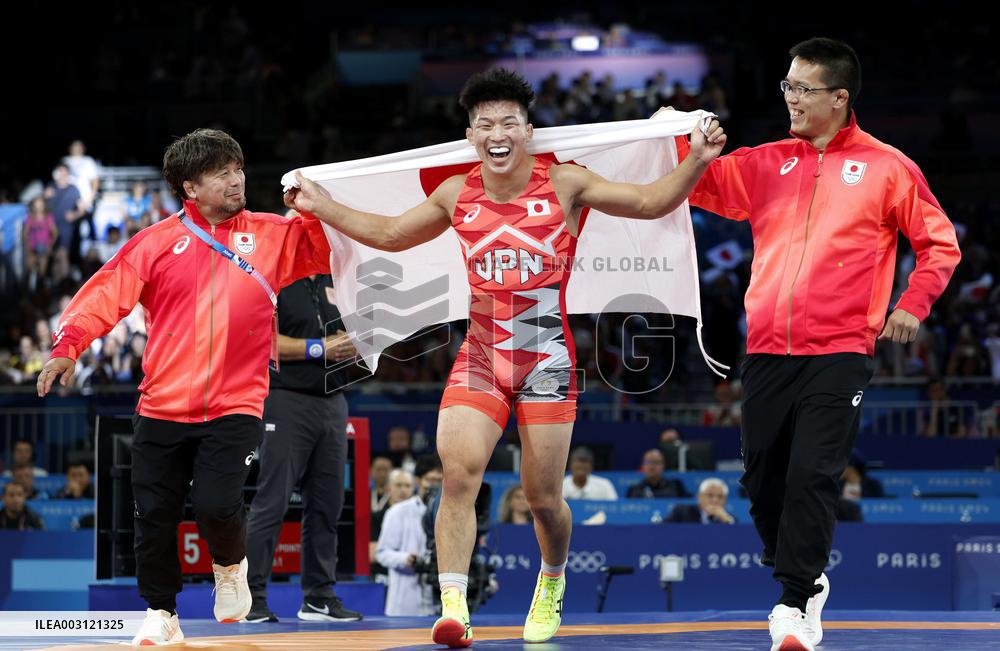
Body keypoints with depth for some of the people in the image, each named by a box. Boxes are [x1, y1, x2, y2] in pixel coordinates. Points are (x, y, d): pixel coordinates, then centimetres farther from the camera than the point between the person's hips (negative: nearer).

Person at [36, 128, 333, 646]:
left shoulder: (273, 236, 8)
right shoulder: (157, 242, 3)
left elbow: (333, 246, 5)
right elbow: (106, 294, -3)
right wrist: (68, 344, -15)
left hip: (235, 407, -1)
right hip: (163, 407, 1)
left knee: (217, 506, -16)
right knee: (155, 516, 2)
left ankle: (230, 565, 18)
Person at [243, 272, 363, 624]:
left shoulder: (334, 283, 17)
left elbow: (353, 340, 24)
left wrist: (350, 347, 0)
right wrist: (319, 348, -14)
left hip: (332, 401, 7)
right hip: (288, 400, -7)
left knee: (327, 503, 8)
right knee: (271, 502, -8)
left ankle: (319, 596, 15)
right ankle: (251, 595, -5)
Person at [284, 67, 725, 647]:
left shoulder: (564, 185, -3)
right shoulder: (457, 195, 6)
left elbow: (650, 202, -5)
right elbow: (389, 234, 21)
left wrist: (697, 161, -19)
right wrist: (322, 207, 17)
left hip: (546, 357, -2)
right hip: (480, 355, 2)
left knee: (543, 495, 3)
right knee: (458, 471, -18)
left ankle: (553, 581, 34)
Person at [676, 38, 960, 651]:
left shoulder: (887, 167, 3)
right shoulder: (768, 164, 12)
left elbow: (940, 243, 8)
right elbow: (701, 184, 10)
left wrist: (912, 306, -4)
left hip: (839, 352, -4)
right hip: (768, 349, 4)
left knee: (813, 477, -15)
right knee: (763, 480, 7)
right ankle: (806, 579, 27)